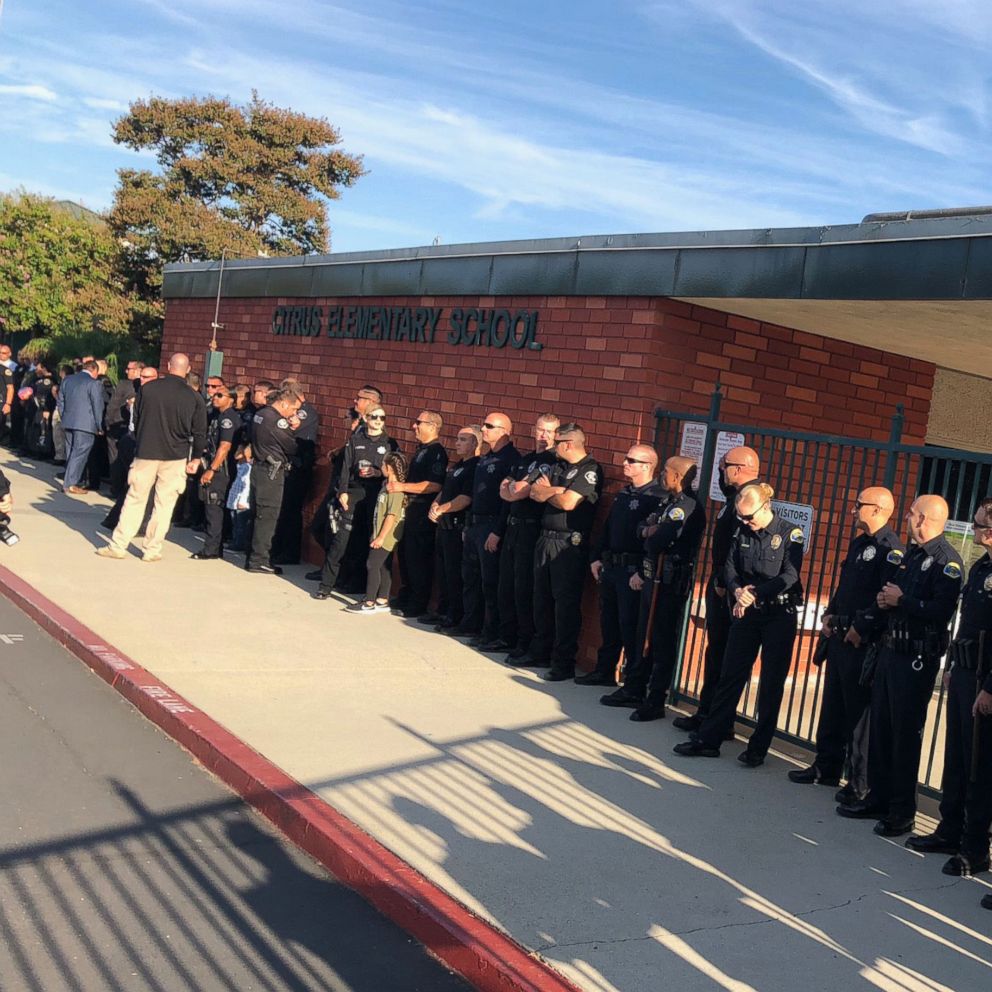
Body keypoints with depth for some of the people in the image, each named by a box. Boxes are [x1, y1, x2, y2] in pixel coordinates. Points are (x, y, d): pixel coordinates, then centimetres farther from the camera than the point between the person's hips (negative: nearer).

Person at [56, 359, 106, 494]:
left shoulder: (67, 380, 13)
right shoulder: (94, 384, -8)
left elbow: (61, 402, 17)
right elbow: (98, 407, -9)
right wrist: (100, 427, -1)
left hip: (68, 423, 7)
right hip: (85, 424, -7)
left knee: (71, 453, 14)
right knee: (79, 454, -5)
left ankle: (71, 481, 18)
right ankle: (70, 484, -8)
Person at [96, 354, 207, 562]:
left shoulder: (147, 388, -2)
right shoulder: (194, 398, -5)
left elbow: (136, 420, 8)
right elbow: (200, 433, -1)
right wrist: (195, 458, 10)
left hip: (145, 453, 1)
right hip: (175, 458, -1)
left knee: (134, 499, 10)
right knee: (164, 504, 6)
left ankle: (118, 545, 12)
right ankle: (152, 550, 9)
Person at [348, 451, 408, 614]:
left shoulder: (395, 490, -19)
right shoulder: (386, 485, 11)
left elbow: (392, 516, -22)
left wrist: (381, 537, -21)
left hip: (386, 536, -10)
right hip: (383, 536, 10)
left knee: (373, 565, -7)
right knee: (384, 567, 13)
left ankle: (369, 603, -3)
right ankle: (382, 601, 20)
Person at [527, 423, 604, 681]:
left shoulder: (590, 470, -10)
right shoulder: (559, 466, 16)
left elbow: (568, 503, -19)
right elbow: (534, 492, 5)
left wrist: (546, 492, -2)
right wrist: (556, 491, -13)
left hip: (569, 543, -9)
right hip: (546, 538, 9)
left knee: (565, 601, -5)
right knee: (542, 597, 15)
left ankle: (564, 663, 0)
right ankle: (541, 652, 28)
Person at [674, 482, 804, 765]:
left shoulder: (791, 534, -9)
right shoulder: (743, 533, 6)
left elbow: (789, 576, -16)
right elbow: (730, 568, 5)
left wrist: (754, 593, -20)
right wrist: (738, 591, -15)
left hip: (779, 615, -5)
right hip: (746, 613, 5)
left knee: (771, 684, 3)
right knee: (730, 676, 7)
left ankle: (758, 747, 13)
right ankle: (708, 739, 12)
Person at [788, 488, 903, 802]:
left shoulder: (890, 549, -16)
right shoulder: (859, 542, 15)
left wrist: (860, 628, -20)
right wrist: (830, 614, 12)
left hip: (862, 642, -10)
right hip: (839, 635, 10)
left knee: (859, 711, -2)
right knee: (833, 704, 17)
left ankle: (860, 784, 8)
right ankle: (826, 767, 29)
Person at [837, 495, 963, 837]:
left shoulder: (946, 561, -14)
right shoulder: (912, 555, 16)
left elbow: (941, 611, -25)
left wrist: (901, 601, -15)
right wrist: (884, 602, 1)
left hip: (917, 658, -9)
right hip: (891, 650, 9)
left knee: (906, 734, -2)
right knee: (880, 727, 14)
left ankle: (902, 812, 9)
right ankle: (878, 799, 25)